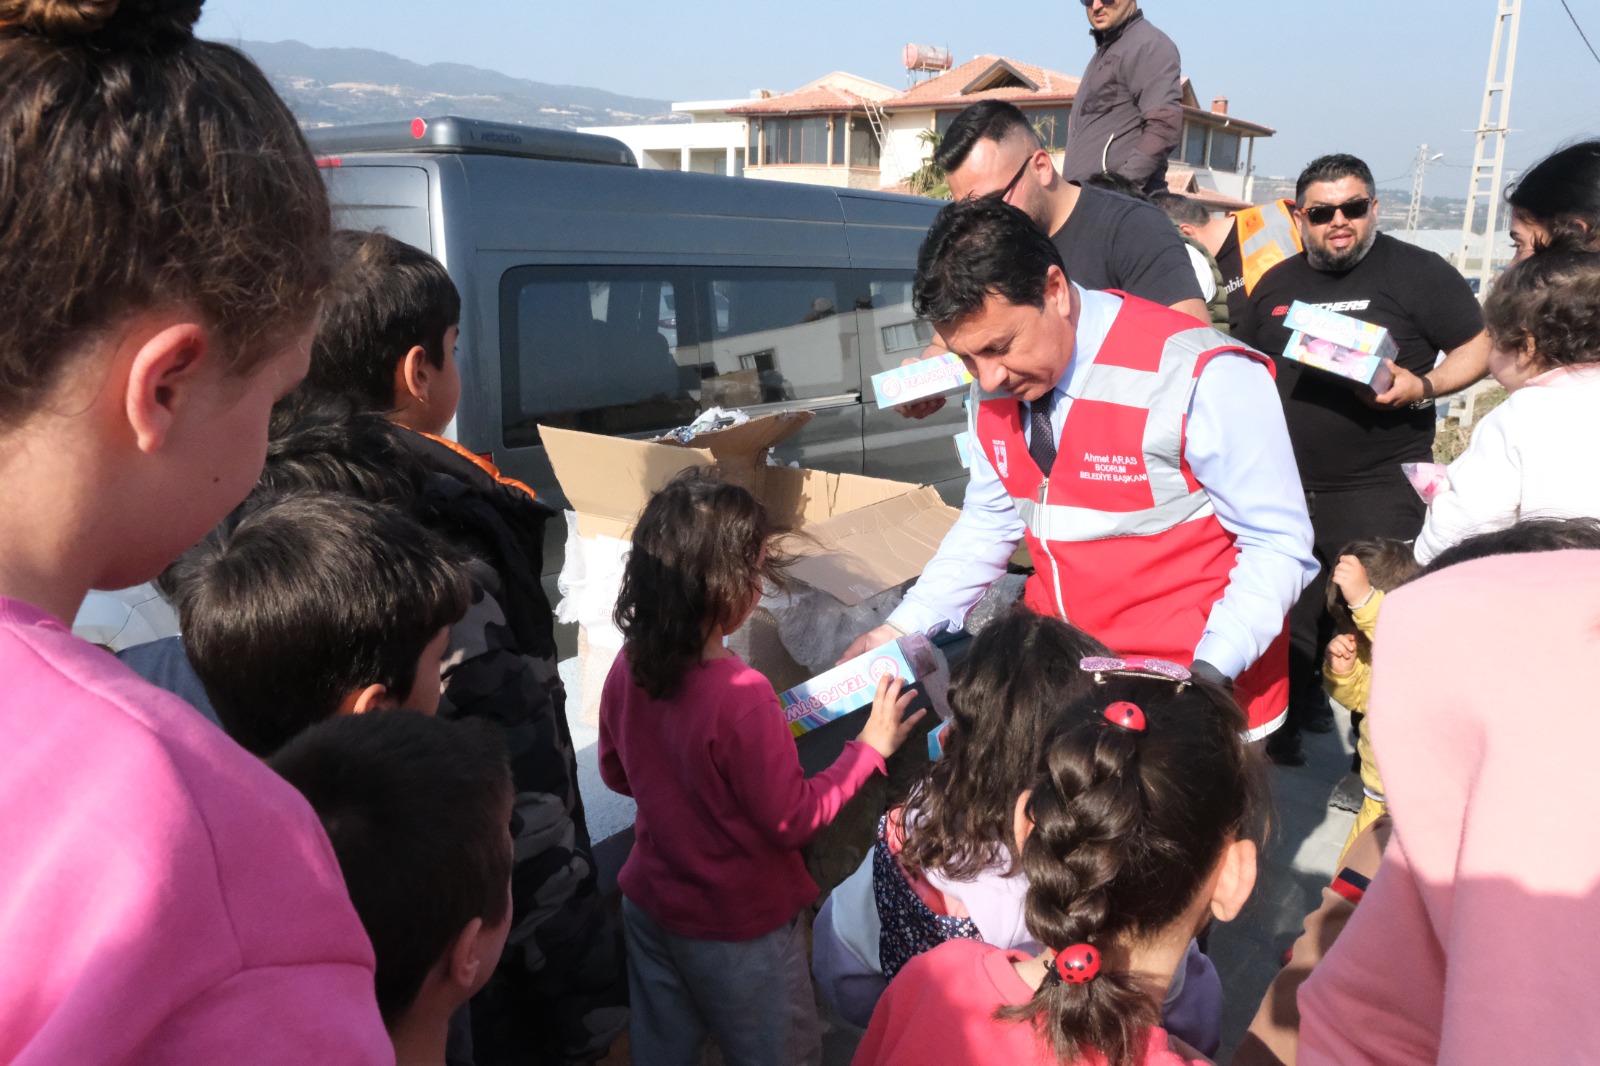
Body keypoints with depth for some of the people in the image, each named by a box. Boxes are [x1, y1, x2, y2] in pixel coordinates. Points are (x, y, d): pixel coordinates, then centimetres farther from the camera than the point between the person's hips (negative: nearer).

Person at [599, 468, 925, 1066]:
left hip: (650, 908, 6)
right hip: (737, 932, -6)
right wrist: (870, 747, -12)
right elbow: (793, 821, -21)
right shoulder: (741, 697, -33)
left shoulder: (626, 670, -12)